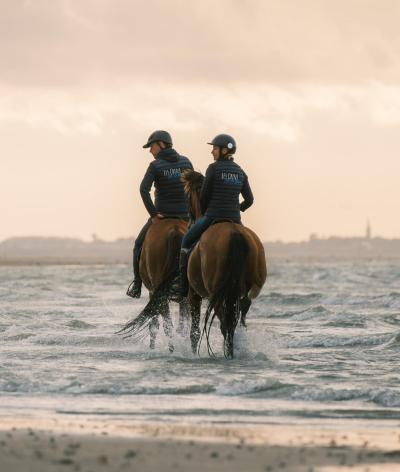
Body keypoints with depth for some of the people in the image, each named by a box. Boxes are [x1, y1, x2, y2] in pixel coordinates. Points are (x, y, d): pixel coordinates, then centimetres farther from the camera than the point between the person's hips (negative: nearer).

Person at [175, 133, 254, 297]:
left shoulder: (214, 168, -8)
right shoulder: (240, 172, 9)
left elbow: (203, 196, -5)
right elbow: (249, 200, 9)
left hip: (212, 216, -5)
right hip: (235, 220, 5)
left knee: (187, 241, 14)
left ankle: (184, 286, 10)